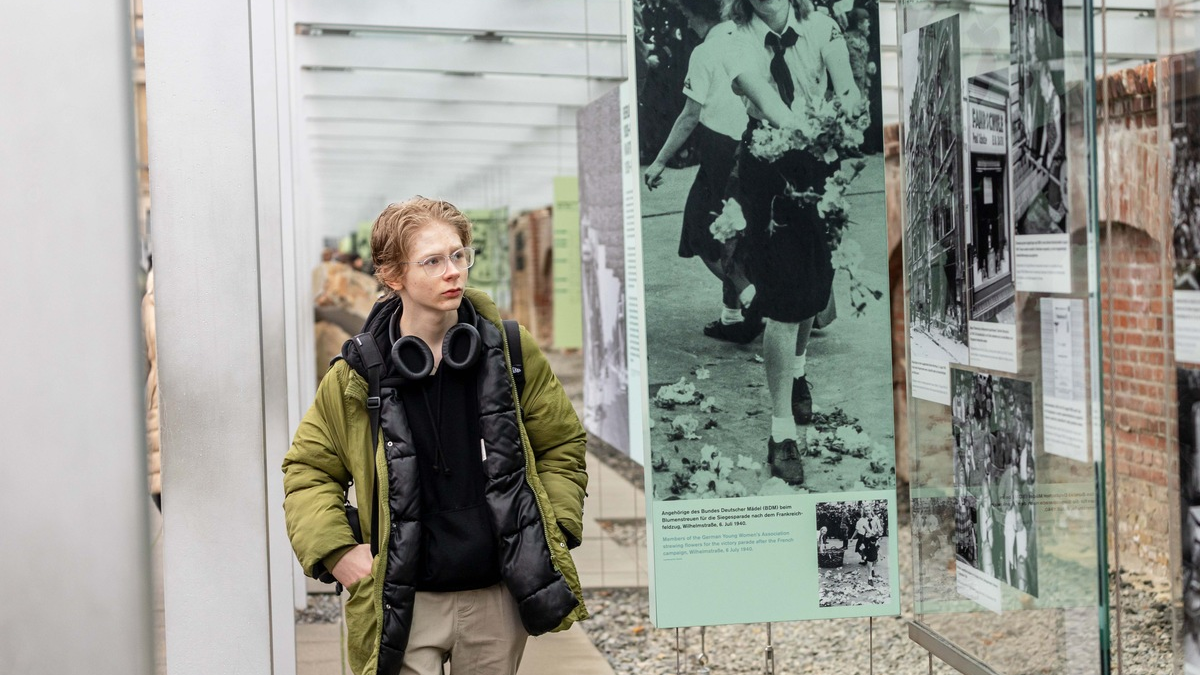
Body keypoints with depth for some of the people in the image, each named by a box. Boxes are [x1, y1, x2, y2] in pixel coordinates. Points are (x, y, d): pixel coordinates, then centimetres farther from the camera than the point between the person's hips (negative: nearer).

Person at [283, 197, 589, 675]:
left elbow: (562, 444, 12)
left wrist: (554, 528, 1)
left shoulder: (510, 351, 1)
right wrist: (335, 550, -5)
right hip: (405, 602, -2)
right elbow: (308, 469, 8)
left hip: (499, 596, 2)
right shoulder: (359, 373, -3)